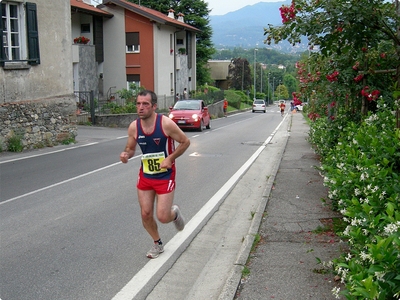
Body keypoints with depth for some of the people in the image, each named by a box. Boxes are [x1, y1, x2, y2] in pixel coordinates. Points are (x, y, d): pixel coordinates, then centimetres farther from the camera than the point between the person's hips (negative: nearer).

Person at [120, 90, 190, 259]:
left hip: (165, 176, -4)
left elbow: (185, 142, -9)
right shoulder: (134, 127, -8)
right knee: (146, 214, 6)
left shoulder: (166, 124, -20)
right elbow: (130, 148, 7)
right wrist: (125, 154, -16)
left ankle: (175, 213, 31)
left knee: (162, 217, -7)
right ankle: (157, 244, 32)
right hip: (145, 175, 4)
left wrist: (170, 158, -18)